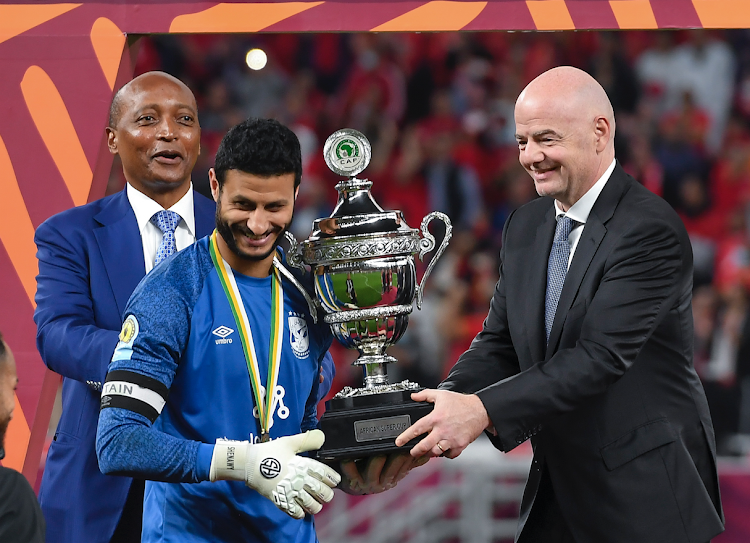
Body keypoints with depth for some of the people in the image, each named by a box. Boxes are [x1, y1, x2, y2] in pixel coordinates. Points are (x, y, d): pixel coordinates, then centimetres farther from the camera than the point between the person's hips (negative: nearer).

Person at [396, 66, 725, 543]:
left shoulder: (651, 230, -17)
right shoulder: (525, 227, 9)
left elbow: (601, 357, -25)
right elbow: (500, 344, 7)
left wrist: (483, 411, -32)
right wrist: (446, 404, -15)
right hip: (555, 493, 7)